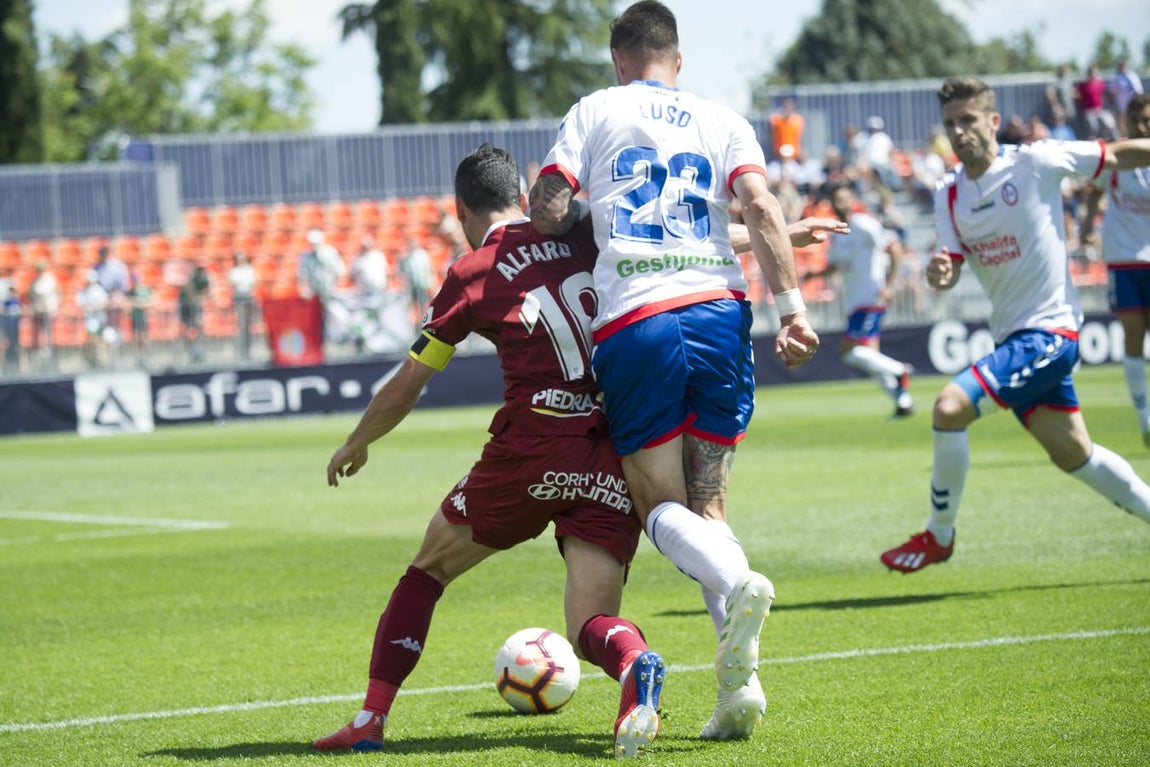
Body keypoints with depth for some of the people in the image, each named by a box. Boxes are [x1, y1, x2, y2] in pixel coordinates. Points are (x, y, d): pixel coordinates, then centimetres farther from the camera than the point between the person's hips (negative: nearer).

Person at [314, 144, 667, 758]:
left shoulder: (471, 274, 3)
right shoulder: (583, 237, 11)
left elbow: (403, 390, 11)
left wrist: (355, 445, 27)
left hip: (531, 450, -3)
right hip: (615, 459, 3)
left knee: (429, 568, 20)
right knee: (589, 624, 3)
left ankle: (372, 719, 17)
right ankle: (632, 661, -33)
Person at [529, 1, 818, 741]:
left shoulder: (594, 111, 11)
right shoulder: (721, 120, 16)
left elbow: (548, 212, 1)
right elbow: (762, 207, 1)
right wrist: (793, 306, -4)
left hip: (633, 324, -2)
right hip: (719, 311, 2)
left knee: (661, 506, 6)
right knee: (707, 504, 11)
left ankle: (736, 583, -29)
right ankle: (739, 681, -7)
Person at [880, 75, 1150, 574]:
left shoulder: (1035, 163, -11)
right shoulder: (949, 196, 5)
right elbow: (952, 269, 0)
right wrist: (939, 275, -23)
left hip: (1048, 331, -7)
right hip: (1011, 336, 7)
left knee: (951, 407, -20)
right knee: (1072, 455, 15)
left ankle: (939, 536, -5)